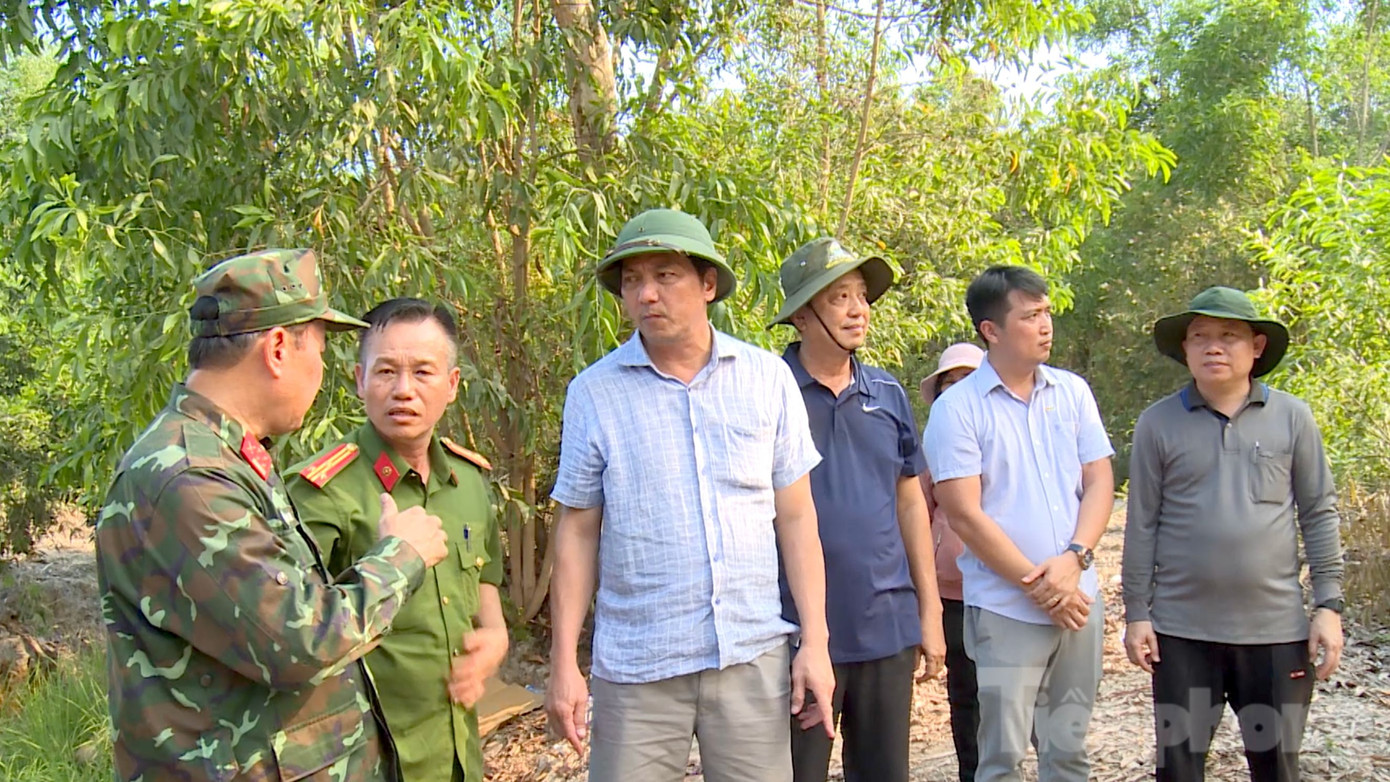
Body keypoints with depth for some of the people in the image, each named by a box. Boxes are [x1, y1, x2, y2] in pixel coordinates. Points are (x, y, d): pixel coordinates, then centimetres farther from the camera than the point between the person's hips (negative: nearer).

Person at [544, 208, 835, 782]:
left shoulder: (769, 379, 2)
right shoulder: (594, 393, -1)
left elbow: (795, 517, 5)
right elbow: (578, 533, 2)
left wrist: (815, 641, 1)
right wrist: (564, 662, 0)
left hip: (754, 656, 1)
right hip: (637, 668, -1)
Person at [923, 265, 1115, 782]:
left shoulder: (1073, 392, 7)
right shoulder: (957, 408, -8)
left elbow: (1100, 482, 6)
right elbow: (965, 515, -12)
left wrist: (1073, 558, -10)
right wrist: (1038, 584, -12)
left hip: (1078, 602, 5)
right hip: (1005, 610, -4)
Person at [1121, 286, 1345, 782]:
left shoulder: (1291, 417, 2)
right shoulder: (1158, 424, 0)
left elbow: (1319, 514, 5)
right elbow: (1142, 524, 2)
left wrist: (1329, 606, 0)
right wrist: (1136, 613, 0)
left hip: (1276, 628, 1)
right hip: (1183, 629, 0)